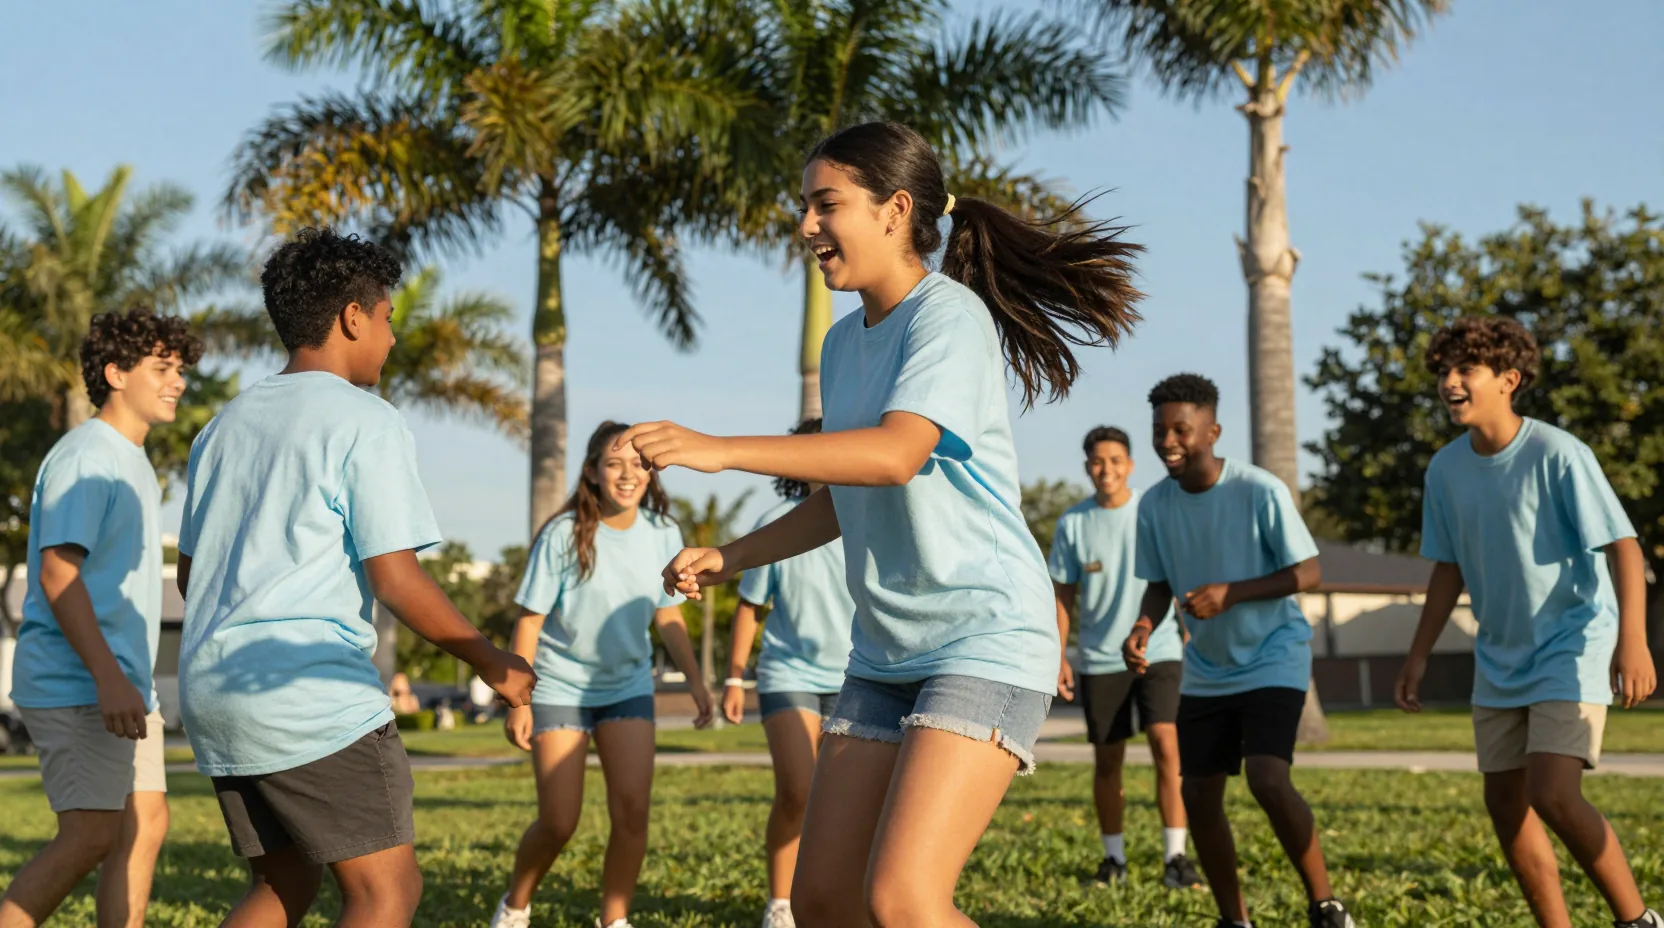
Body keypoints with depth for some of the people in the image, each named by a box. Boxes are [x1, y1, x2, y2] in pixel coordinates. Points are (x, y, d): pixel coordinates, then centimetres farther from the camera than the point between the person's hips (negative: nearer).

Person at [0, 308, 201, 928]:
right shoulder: (84, 456, -11)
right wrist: (108, 679, -27)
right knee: (92, 835, -14)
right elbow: (57, 575, -20)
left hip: (120, 684, 10)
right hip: (75, 684, -10)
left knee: (146, 824, 6)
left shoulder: (132, 463, 19)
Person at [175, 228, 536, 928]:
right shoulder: (366, 423, -6)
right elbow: (396, 579, -12)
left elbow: (189, 571, 21)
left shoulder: (225, 425, 17)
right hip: (314, 697, -8)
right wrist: (492, 663, -1)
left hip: (211, 693, 8)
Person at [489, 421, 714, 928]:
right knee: (559, 822, -4)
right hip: (560, 688, -3)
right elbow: (529, 620, -13)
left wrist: (695, 680, 4)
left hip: (627, 686, 3)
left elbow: (668, 614, 7)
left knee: (632, 809, -10)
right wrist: (517, 701, -16)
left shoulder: (662, 534, -6)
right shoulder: (564, 535, -17)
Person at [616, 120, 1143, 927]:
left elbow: (897, 454, -30)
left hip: (987, 639, -9)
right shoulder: (842, 344, 13)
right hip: (884, 651, 9)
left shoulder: (949, 314, -13)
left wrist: (719, 451, -36)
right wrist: (728, 559, 12)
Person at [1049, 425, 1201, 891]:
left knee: (1166, 745, -16)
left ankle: (1175, 857, -11)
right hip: (1100, 658, 2)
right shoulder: (1072, 524, 0)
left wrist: (1191, 640, -6)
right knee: (1107, 761, 7)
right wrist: (1058, 658, 0)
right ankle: (1114, 858, 22)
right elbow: (1063, 595, 6)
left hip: (1159, 651, -1)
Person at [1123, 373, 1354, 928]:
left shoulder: (1261, 491, -19)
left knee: (1269, 781, -23)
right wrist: (1144, 626, -17)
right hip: (1206, 671, 6)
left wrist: (1231, 593, -27)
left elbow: (1308, 573, -15)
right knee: (1199, 796, 4)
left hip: (1274, 660, -6)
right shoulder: (1154, 505, -5)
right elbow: (1159, 586, 5)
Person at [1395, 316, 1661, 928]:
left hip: (1573, 648, -7)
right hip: (1500, 659, 7)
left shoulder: (1558, 454, -17)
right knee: (1505, 803, 6)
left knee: (1554, 796, -19)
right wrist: (1418, 658, 10)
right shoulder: (1446, 470, 1)